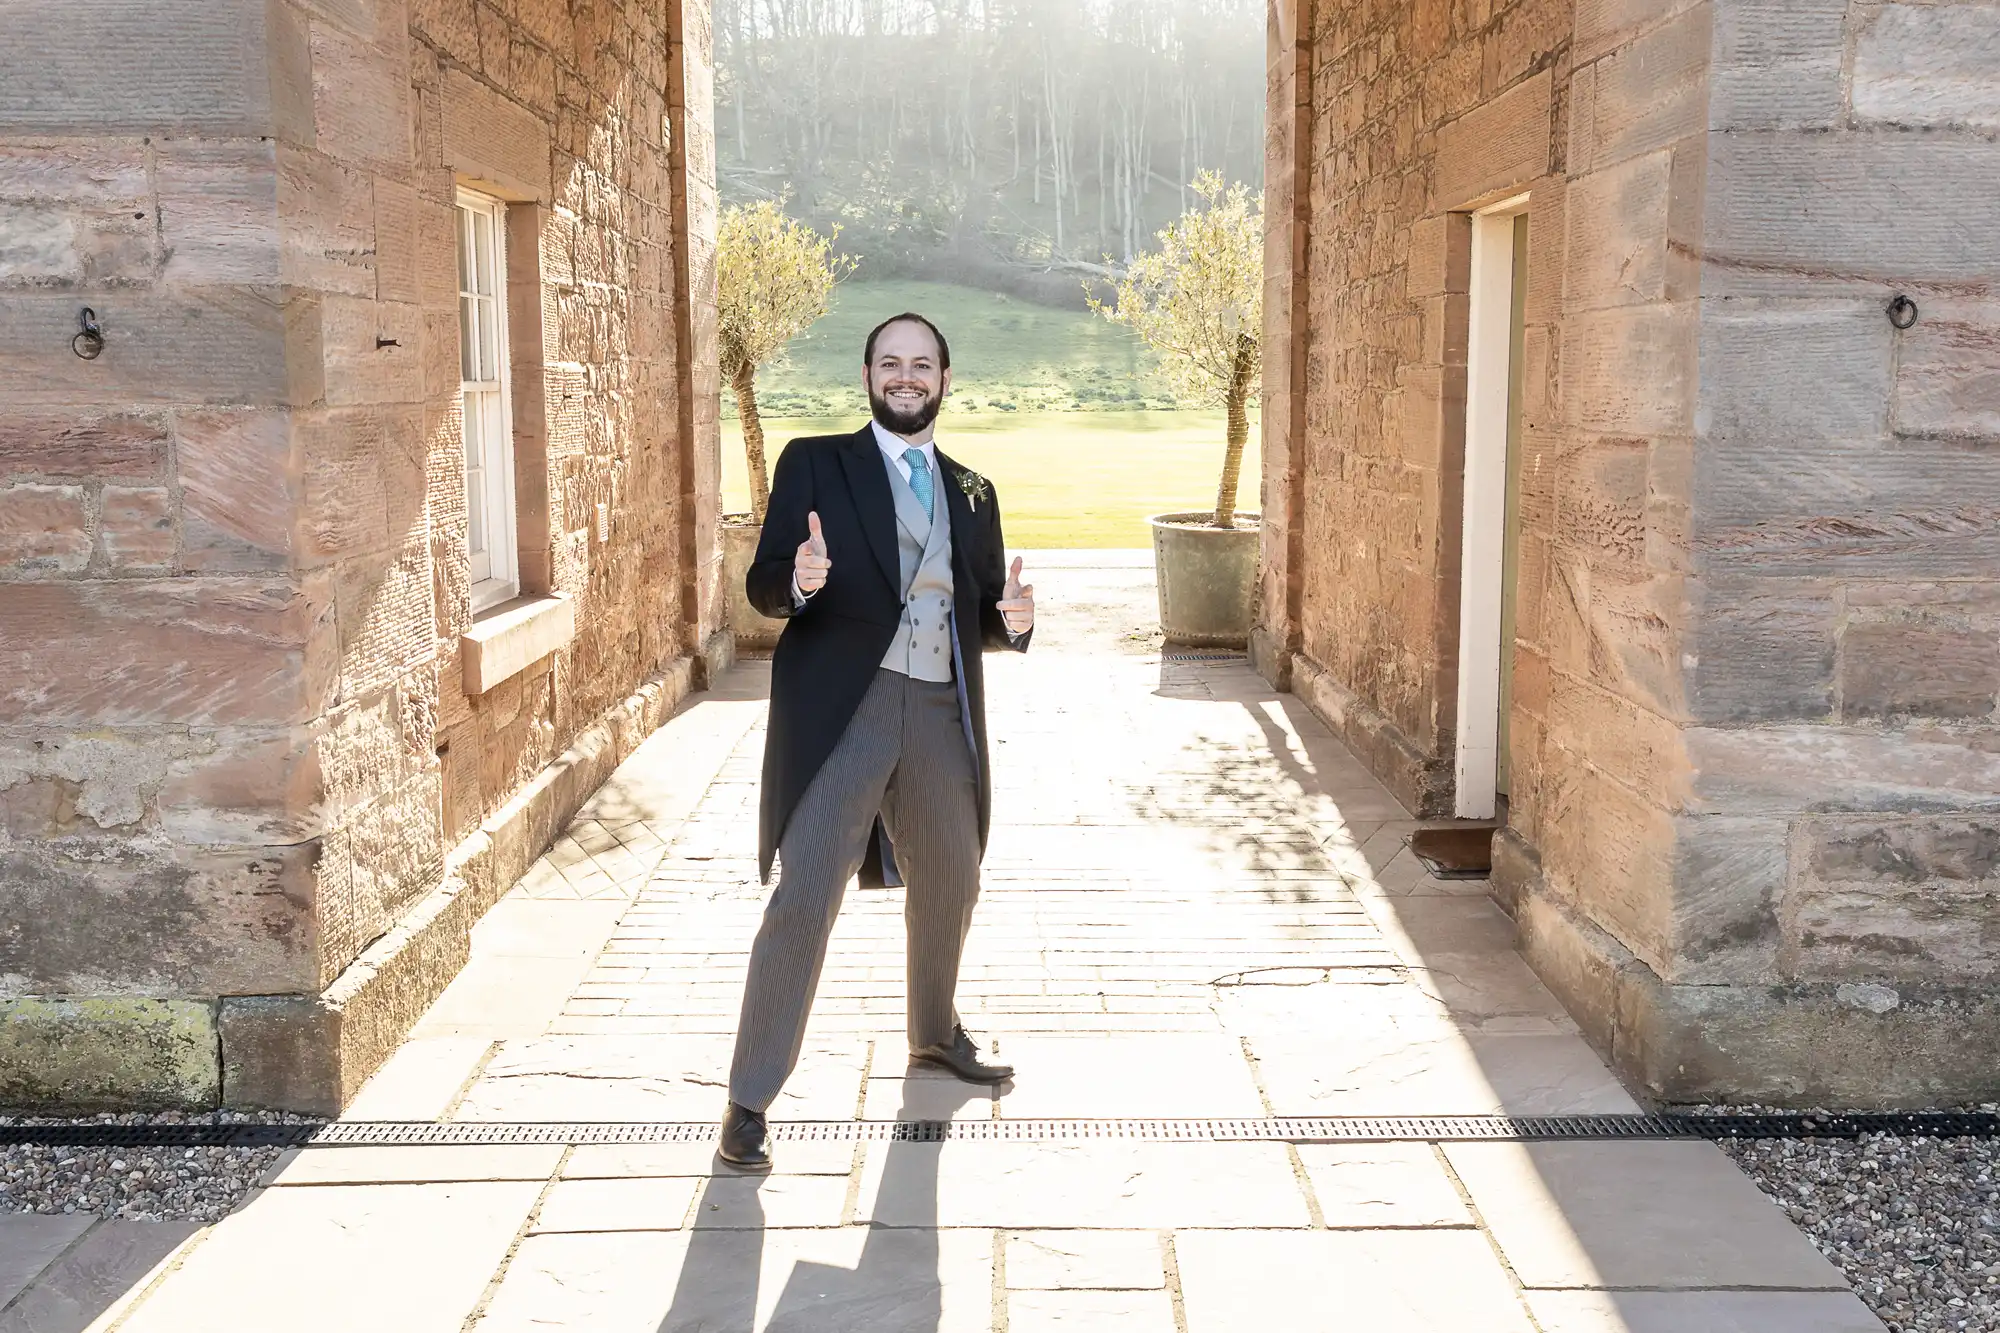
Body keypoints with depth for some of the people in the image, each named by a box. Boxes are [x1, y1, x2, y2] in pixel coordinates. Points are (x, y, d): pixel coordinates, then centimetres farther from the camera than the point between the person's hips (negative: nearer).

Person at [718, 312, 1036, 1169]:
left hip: (941, 712, 5)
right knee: (802, 900, -9)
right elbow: (763, 586, -4)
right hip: (841, 709, -5)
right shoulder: (814, 464, 2)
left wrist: (1013, 618, -7)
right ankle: (750, 1098, 3)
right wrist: (798, 580, -27)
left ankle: (935, 1034, 46)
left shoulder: (973, 492, 15)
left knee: (949, 888, 20)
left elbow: (981, 616, 17)